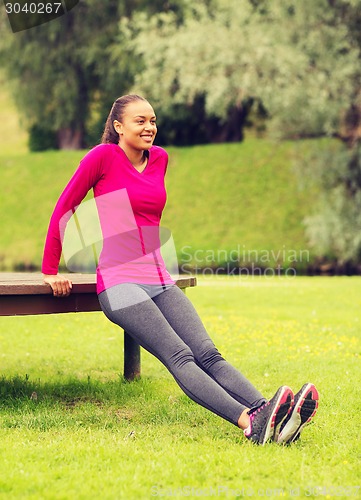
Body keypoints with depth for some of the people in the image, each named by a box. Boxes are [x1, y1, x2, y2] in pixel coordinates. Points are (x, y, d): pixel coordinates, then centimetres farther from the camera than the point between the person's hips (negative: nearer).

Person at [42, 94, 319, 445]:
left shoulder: (159, 159, 16)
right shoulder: (104, 156, -1)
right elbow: (64, 208, 4)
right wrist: (50, 271, 8)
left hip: (161, 281, 6)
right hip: (119, 283, -6)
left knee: (208, 354, -15)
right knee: (179, 357, -25)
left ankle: (274, 418, -36)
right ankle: (251, 423, -45)